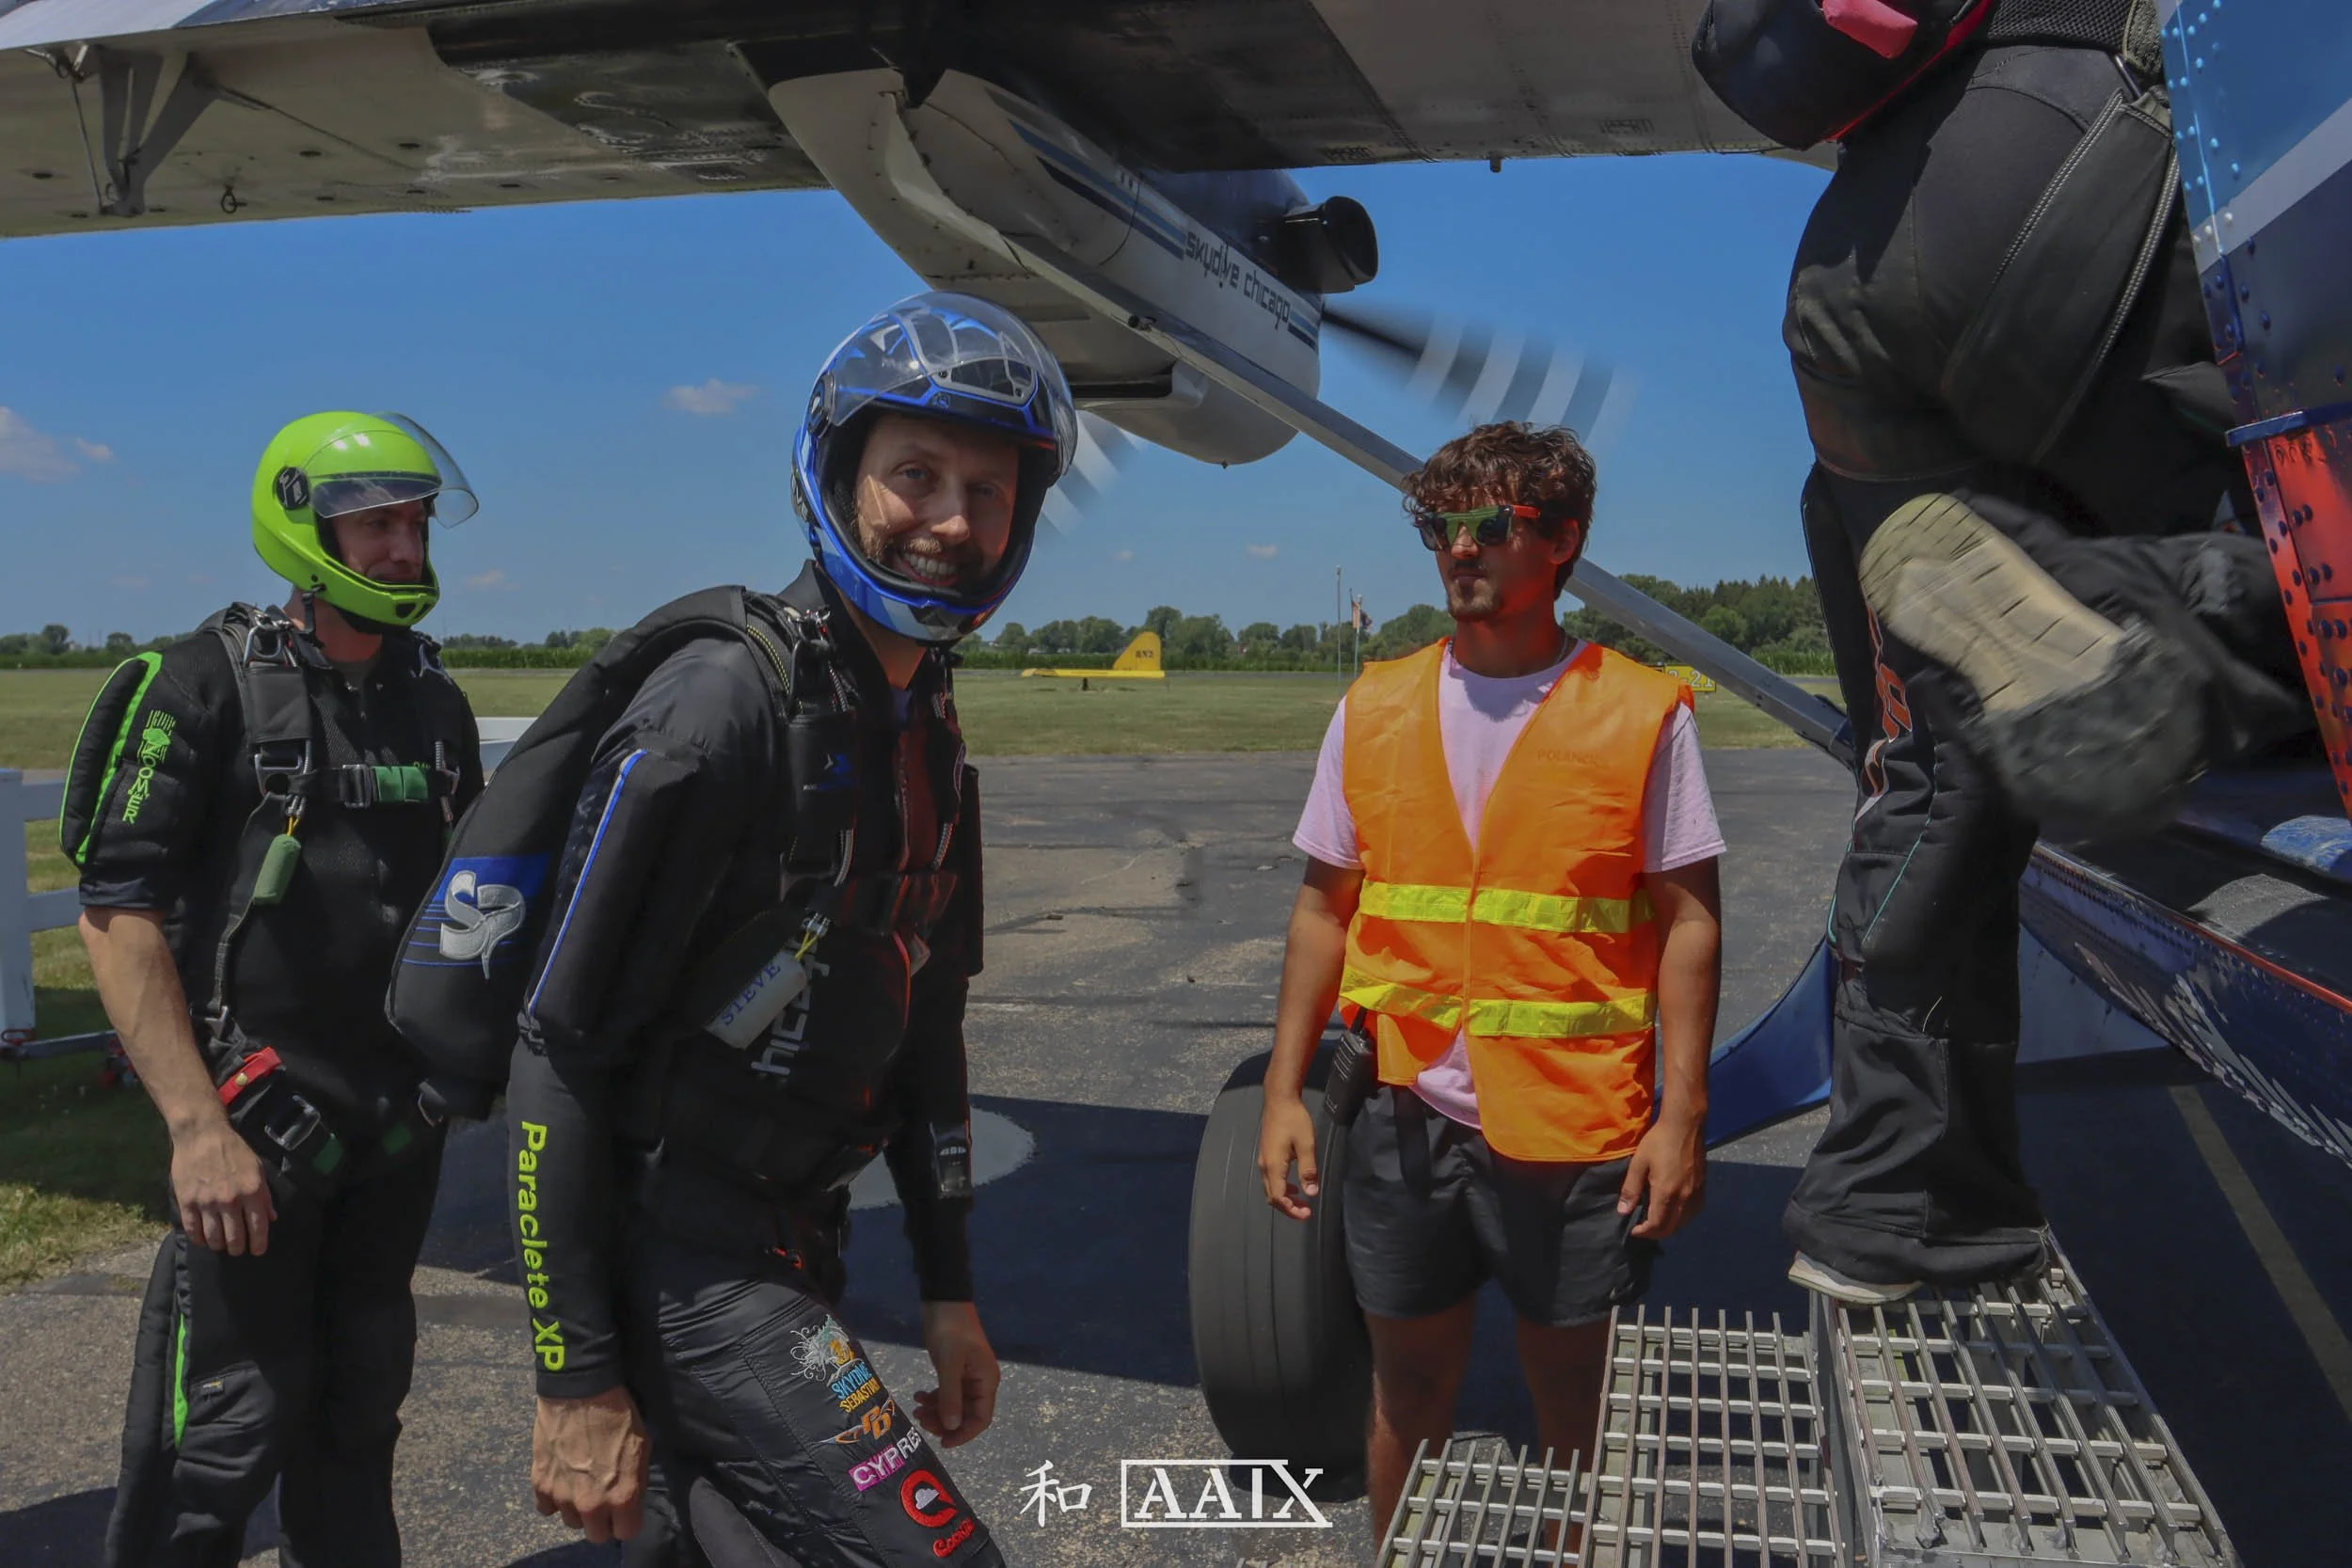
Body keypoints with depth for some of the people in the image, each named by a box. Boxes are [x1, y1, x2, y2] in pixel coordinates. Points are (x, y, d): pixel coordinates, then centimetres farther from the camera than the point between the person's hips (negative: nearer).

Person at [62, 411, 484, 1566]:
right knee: (233, 1426, -2)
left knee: (360, 1409, 15)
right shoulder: (211, 682, -9)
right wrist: (196, 1126, -19)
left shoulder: (434, 701, 9)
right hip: (252, 1117, -6)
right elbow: (117, 912, -14)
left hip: (397, 1115, 6)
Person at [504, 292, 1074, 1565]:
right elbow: (559, 1057, -19)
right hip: (675, 1253, -8)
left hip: (785, 1242, 8)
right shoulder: (724, 705, -20)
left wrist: (948, 1289, 14)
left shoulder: (931, 741, 7)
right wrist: (578, 1378, -18)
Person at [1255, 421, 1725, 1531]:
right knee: (1410, 1379, 16)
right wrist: (1283, 1092, 4)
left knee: (1577, 1396, 11)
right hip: (1409, 1116, 3)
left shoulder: (1642, 713, -4)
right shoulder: (1374, 710, 5)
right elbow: (1325, 908, 8)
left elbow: (1688, 920, -3)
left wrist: (1681, 1117, -9)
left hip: (1578, 1130, -2)